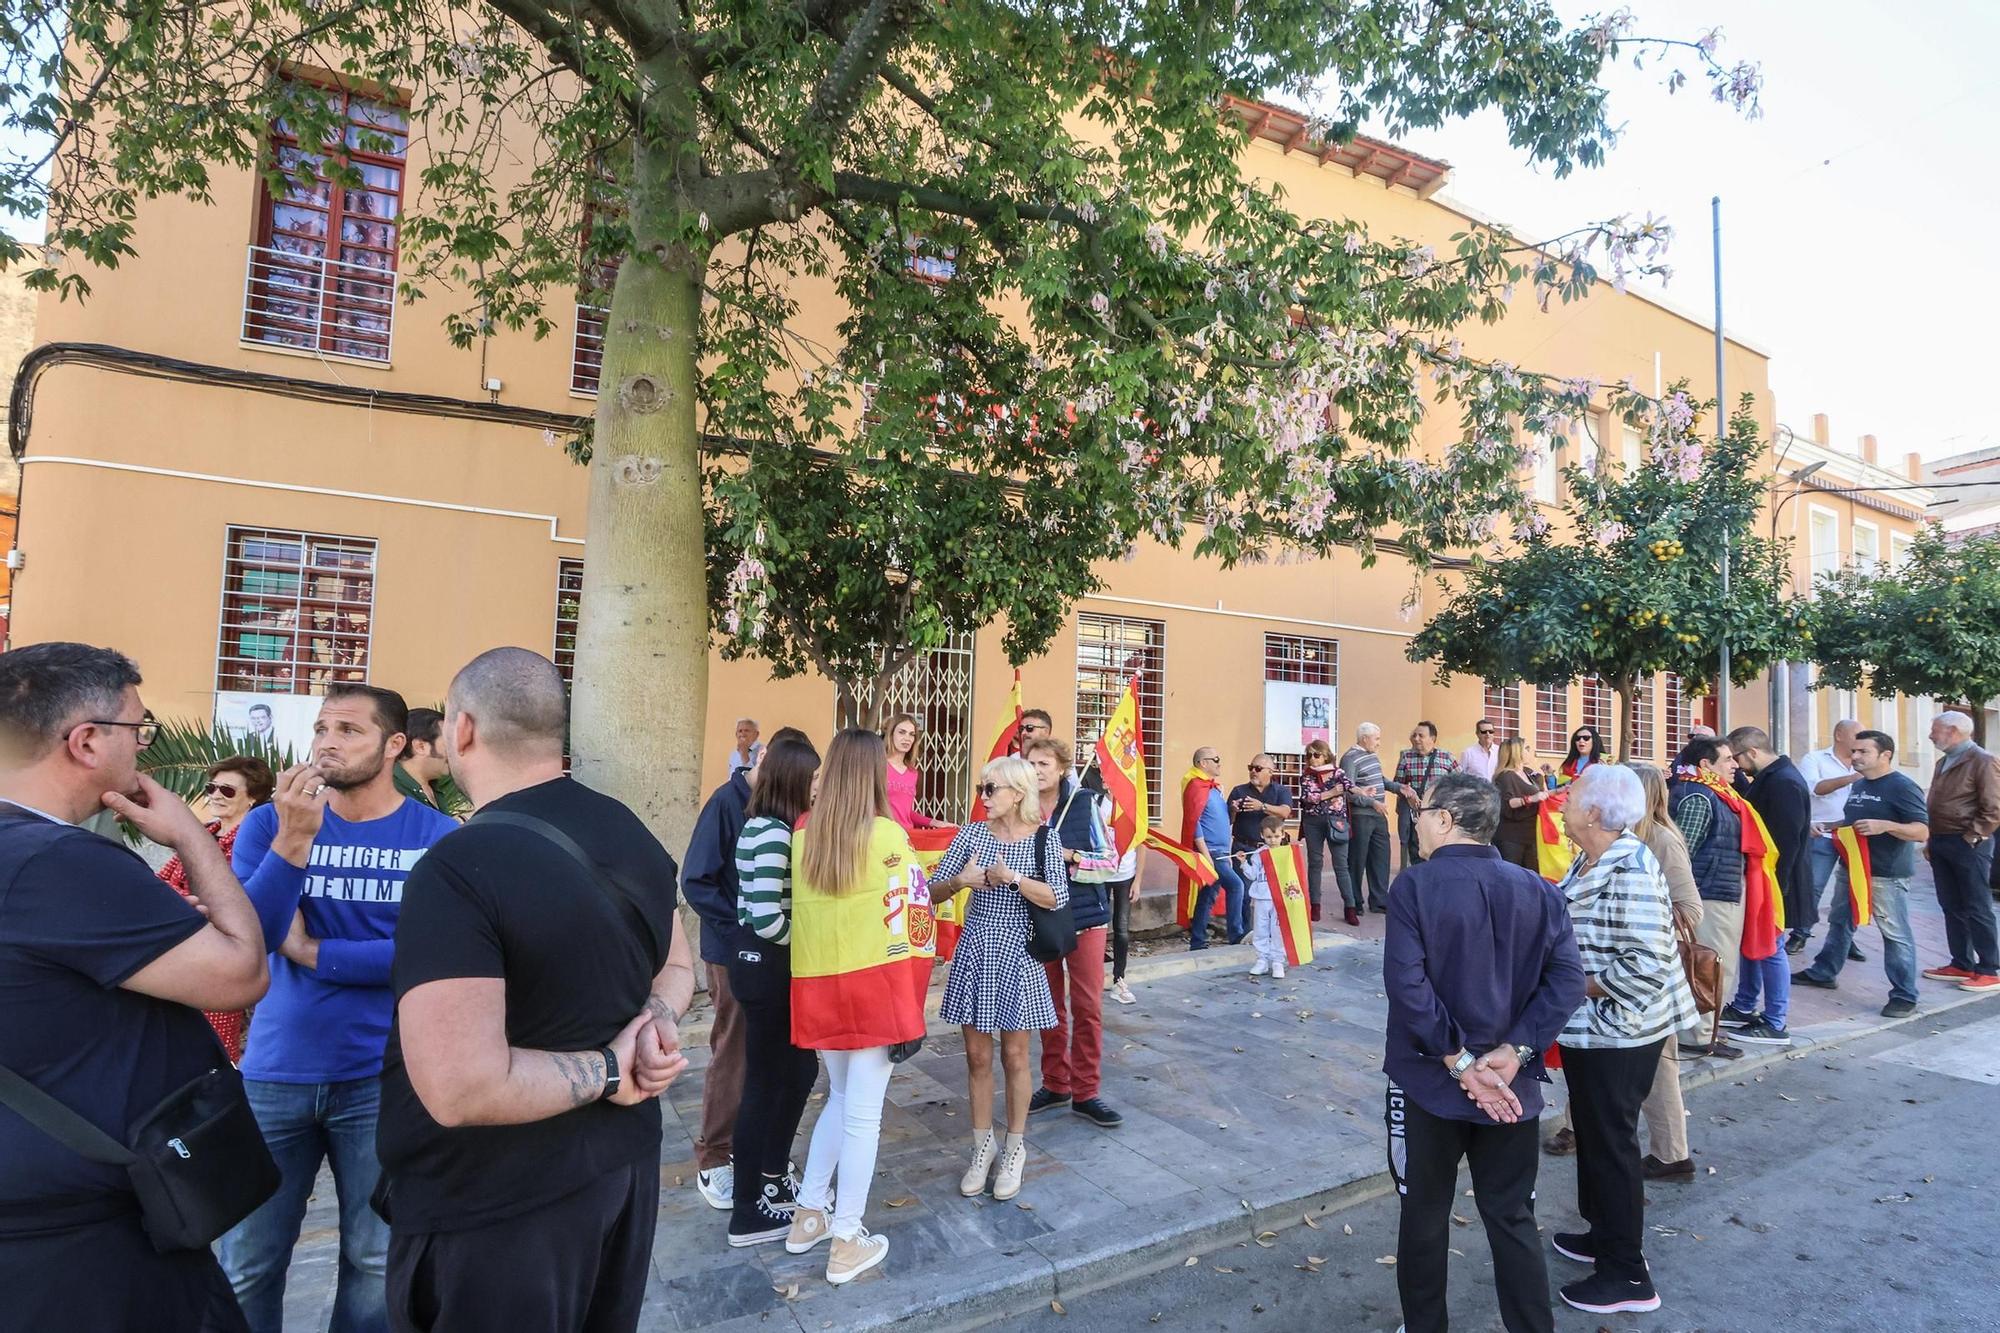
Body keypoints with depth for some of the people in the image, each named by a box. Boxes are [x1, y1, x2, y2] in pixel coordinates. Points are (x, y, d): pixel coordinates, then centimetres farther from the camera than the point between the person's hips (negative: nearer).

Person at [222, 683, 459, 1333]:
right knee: (247, 1265, 14)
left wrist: (312, 951, -11)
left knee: (379, 1262, 12)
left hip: (384, 1078, -2)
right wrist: (294, 837, -23)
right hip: (274, 1072, 2)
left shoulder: (440, 836, -7)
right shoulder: (267, 823, 0)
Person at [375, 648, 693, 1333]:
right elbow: (676, 967, 12)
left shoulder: (458, 869, -25)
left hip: (497, 1214, -7)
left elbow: (462, 1089, -32)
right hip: (625, 1166, 7)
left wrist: (608, 1069, -19)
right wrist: (654, 1024, -8)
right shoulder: (634, 835, 0)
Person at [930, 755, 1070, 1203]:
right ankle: (983, 1145, 27)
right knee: (977, 1054, 9)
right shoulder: (972, 834, 0)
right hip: (975, 952, 2)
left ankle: (1014, 1149, 25)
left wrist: (1011, 877, -24)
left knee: (1014, 1056, 8)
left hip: (1017, 954, -2)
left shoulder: (1042, 839, -5)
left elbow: (1057, 898, -15)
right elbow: (934, 888, 1)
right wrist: (960, 881, -19)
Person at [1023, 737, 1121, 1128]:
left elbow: (1110, 861, -5)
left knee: (1087, 1006, 1)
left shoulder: (1084, 803, -7)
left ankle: (1085, 1092, 14)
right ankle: (1055, 1085, 27)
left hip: (1084, 914, -2)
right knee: (1049, 1004, 12)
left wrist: (1070, 855, -19)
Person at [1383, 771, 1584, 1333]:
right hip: (1511, 1086, 3)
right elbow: (1567, 979, -8)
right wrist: (1515, 1052, -11)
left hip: (1429, 1081, -3)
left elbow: (1407, 984, -22)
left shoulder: (1416, 885, -14)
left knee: (1425, 1213, 15)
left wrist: (1458, 1062, -16)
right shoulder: (1536, 889, -1)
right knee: (1513, 1219, 17)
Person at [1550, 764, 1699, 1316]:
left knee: (1610, 1144, 4)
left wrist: (1587, 990, -19)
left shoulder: (1629, 871, -24)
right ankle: (1604, 1234, 40)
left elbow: (1646, 961, -30)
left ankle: (1627, 1275, 19)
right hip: (1590, 1029, 9)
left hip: (1616, 1033, -9)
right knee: (1593, 1134, 22)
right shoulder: (1591, 862, 6)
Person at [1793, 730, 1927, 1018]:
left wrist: (1885, 826, -33)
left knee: (1896, 934, -3)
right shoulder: (1857, 785, 13)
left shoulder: (1902, 787, -13)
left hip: (1886, 875, -9)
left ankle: (1904, 996, 4)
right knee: (1839, 922, 18)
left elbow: (1922, 831, -19)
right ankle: (1824, 973, 30)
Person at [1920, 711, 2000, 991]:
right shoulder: (1944, 762, 15)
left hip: (1968, 845, -8)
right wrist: (1930, 841, 17)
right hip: (1942, 844, 8)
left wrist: (1971, 838, -15)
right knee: (1952, 907, 12)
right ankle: (1961, 964, 19)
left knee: (1977, 909, -2)